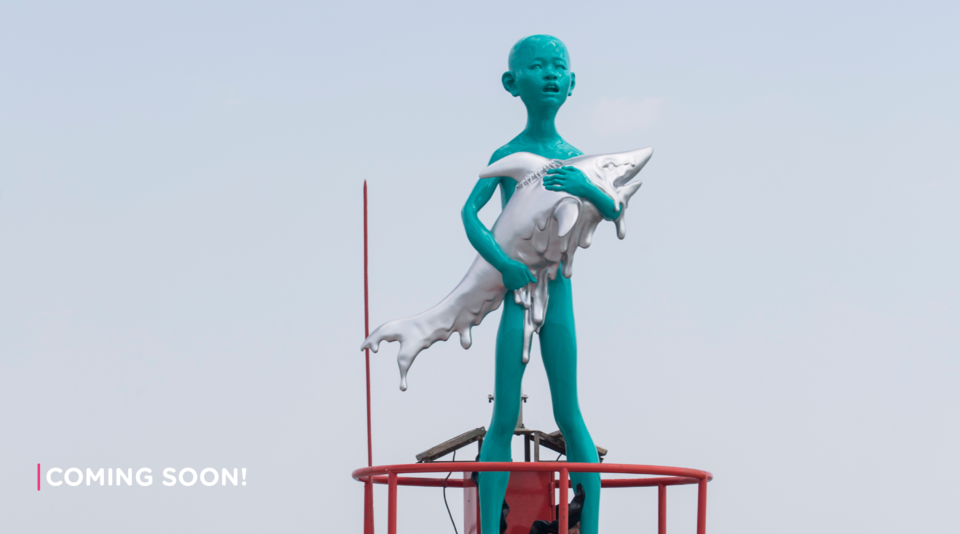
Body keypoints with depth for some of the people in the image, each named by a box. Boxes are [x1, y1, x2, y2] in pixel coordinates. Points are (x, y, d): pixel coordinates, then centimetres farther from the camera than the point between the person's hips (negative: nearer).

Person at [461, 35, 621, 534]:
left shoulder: (574, 157, 5)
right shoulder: (507, 154, -2)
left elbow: (615, 211, 2)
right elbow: (470, 212, -10)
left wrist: (586, 187, -18)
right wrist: (501, 260, -23)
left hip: (558, 290, 2)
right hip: (515, 288, -2)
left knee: (569, 417, 3)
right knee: (504, 418, -1)